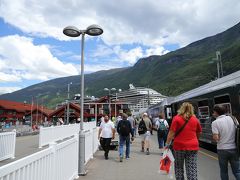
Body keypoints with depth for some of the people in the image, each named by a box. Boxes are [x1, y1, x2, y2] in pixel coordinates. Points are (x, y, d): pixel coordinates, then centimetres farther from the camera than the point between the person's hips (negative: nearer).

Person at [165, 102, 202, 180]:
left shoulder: (176, 118, -5)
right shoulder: (195, 119, 6)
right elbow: (199, 132, 17)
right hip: (193, 146, 2)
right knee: (192, 168, 5)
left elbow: (171, 133, -10)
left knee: (178, 167, 15)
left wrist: (167, 143, -5)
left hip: (179, 145, -2)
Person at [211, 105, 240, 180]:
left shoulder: (215, 122, -13)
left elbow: (216, 138, -18)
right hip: (234, 148, 4)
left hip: (222, 150, -3)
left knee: (224, 171, 14)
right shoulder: (231, 118, 0)